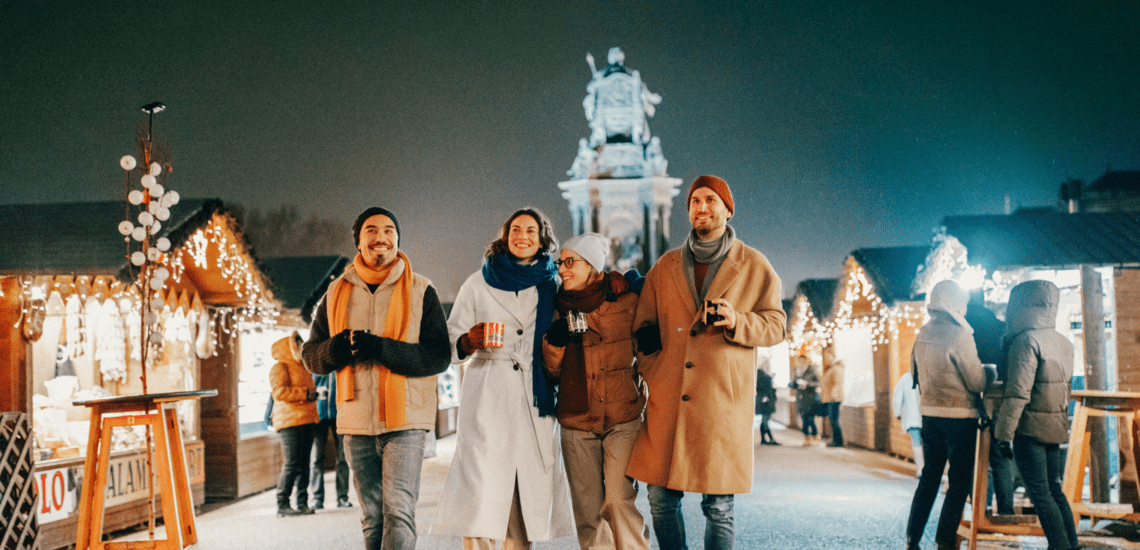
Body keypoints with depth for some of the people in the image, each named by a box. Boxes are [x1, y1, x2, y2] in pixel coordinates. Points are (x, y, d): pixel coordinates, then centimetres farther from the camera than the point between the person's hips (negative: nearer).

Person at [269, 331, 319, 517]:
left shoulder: (301, 367, 24)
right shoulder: (280, 367, -4)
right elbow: (279, 392, -17)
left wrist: (314, 393, 15)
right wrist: (306, 393, -19)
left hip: (306, 420, 8)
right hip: (289, 421, -8)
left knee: (303, 464, 7)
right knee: (291, 464, -11)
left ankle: (302, 503, 10)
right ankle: (282, 505, -7)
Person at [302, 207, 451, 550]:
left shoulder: (420, 291, -1)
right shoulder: (336, 293, 10)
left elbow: (438, 356, -8)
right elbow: (310, 355, 11)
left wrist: (383, 349, -22)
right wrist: (333, 350, -13)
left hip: (405, 419, -4)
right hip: (356, 420, 4)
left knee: (398, 511, -13)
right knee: (372, 518, 12)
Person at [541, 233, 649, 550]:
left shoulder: (626, 301, -1)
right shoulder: (559, 308, 7)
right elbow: (552, 371, 9)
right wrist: (554, 341, -8)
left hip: (623, 419, -3)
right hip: (576, 421, 3)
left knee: (618, 500, -14)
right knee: (587, 511, 5)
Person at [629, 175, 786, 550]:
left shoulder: (754, 266, 7)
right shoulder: (665, 267, 14)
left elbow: (775, 326, 5)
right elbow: (643, 329, 19)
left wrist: (737, 322, -14)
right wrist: (653, 375, 7)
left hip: (722, 401, -3)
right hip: (667, 402, 3)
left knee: (718, 507, -1)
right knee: (661, 499, 4)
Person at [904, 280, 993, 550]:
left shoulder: (922, 334, 4)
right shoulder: (959, 335, -16)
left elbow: (914, 372, 15)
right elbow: (977, 382, -11)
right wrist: (991, 373, 8)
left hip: (929, 414, 6)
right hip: (958, 416, -6)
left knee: (929, 477, 15)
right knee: (960, 481, 4)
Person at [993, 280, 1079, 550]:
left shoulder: (1026, 340, -15)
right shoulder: (1064, 342, 10)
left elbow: (1018, 392, -21)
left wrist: (1004, 433, -18)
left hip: (1030, 428, -8)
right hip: (1058, 427, 8)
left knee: (1040, 495, -1)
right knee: (1055, 492, 15)